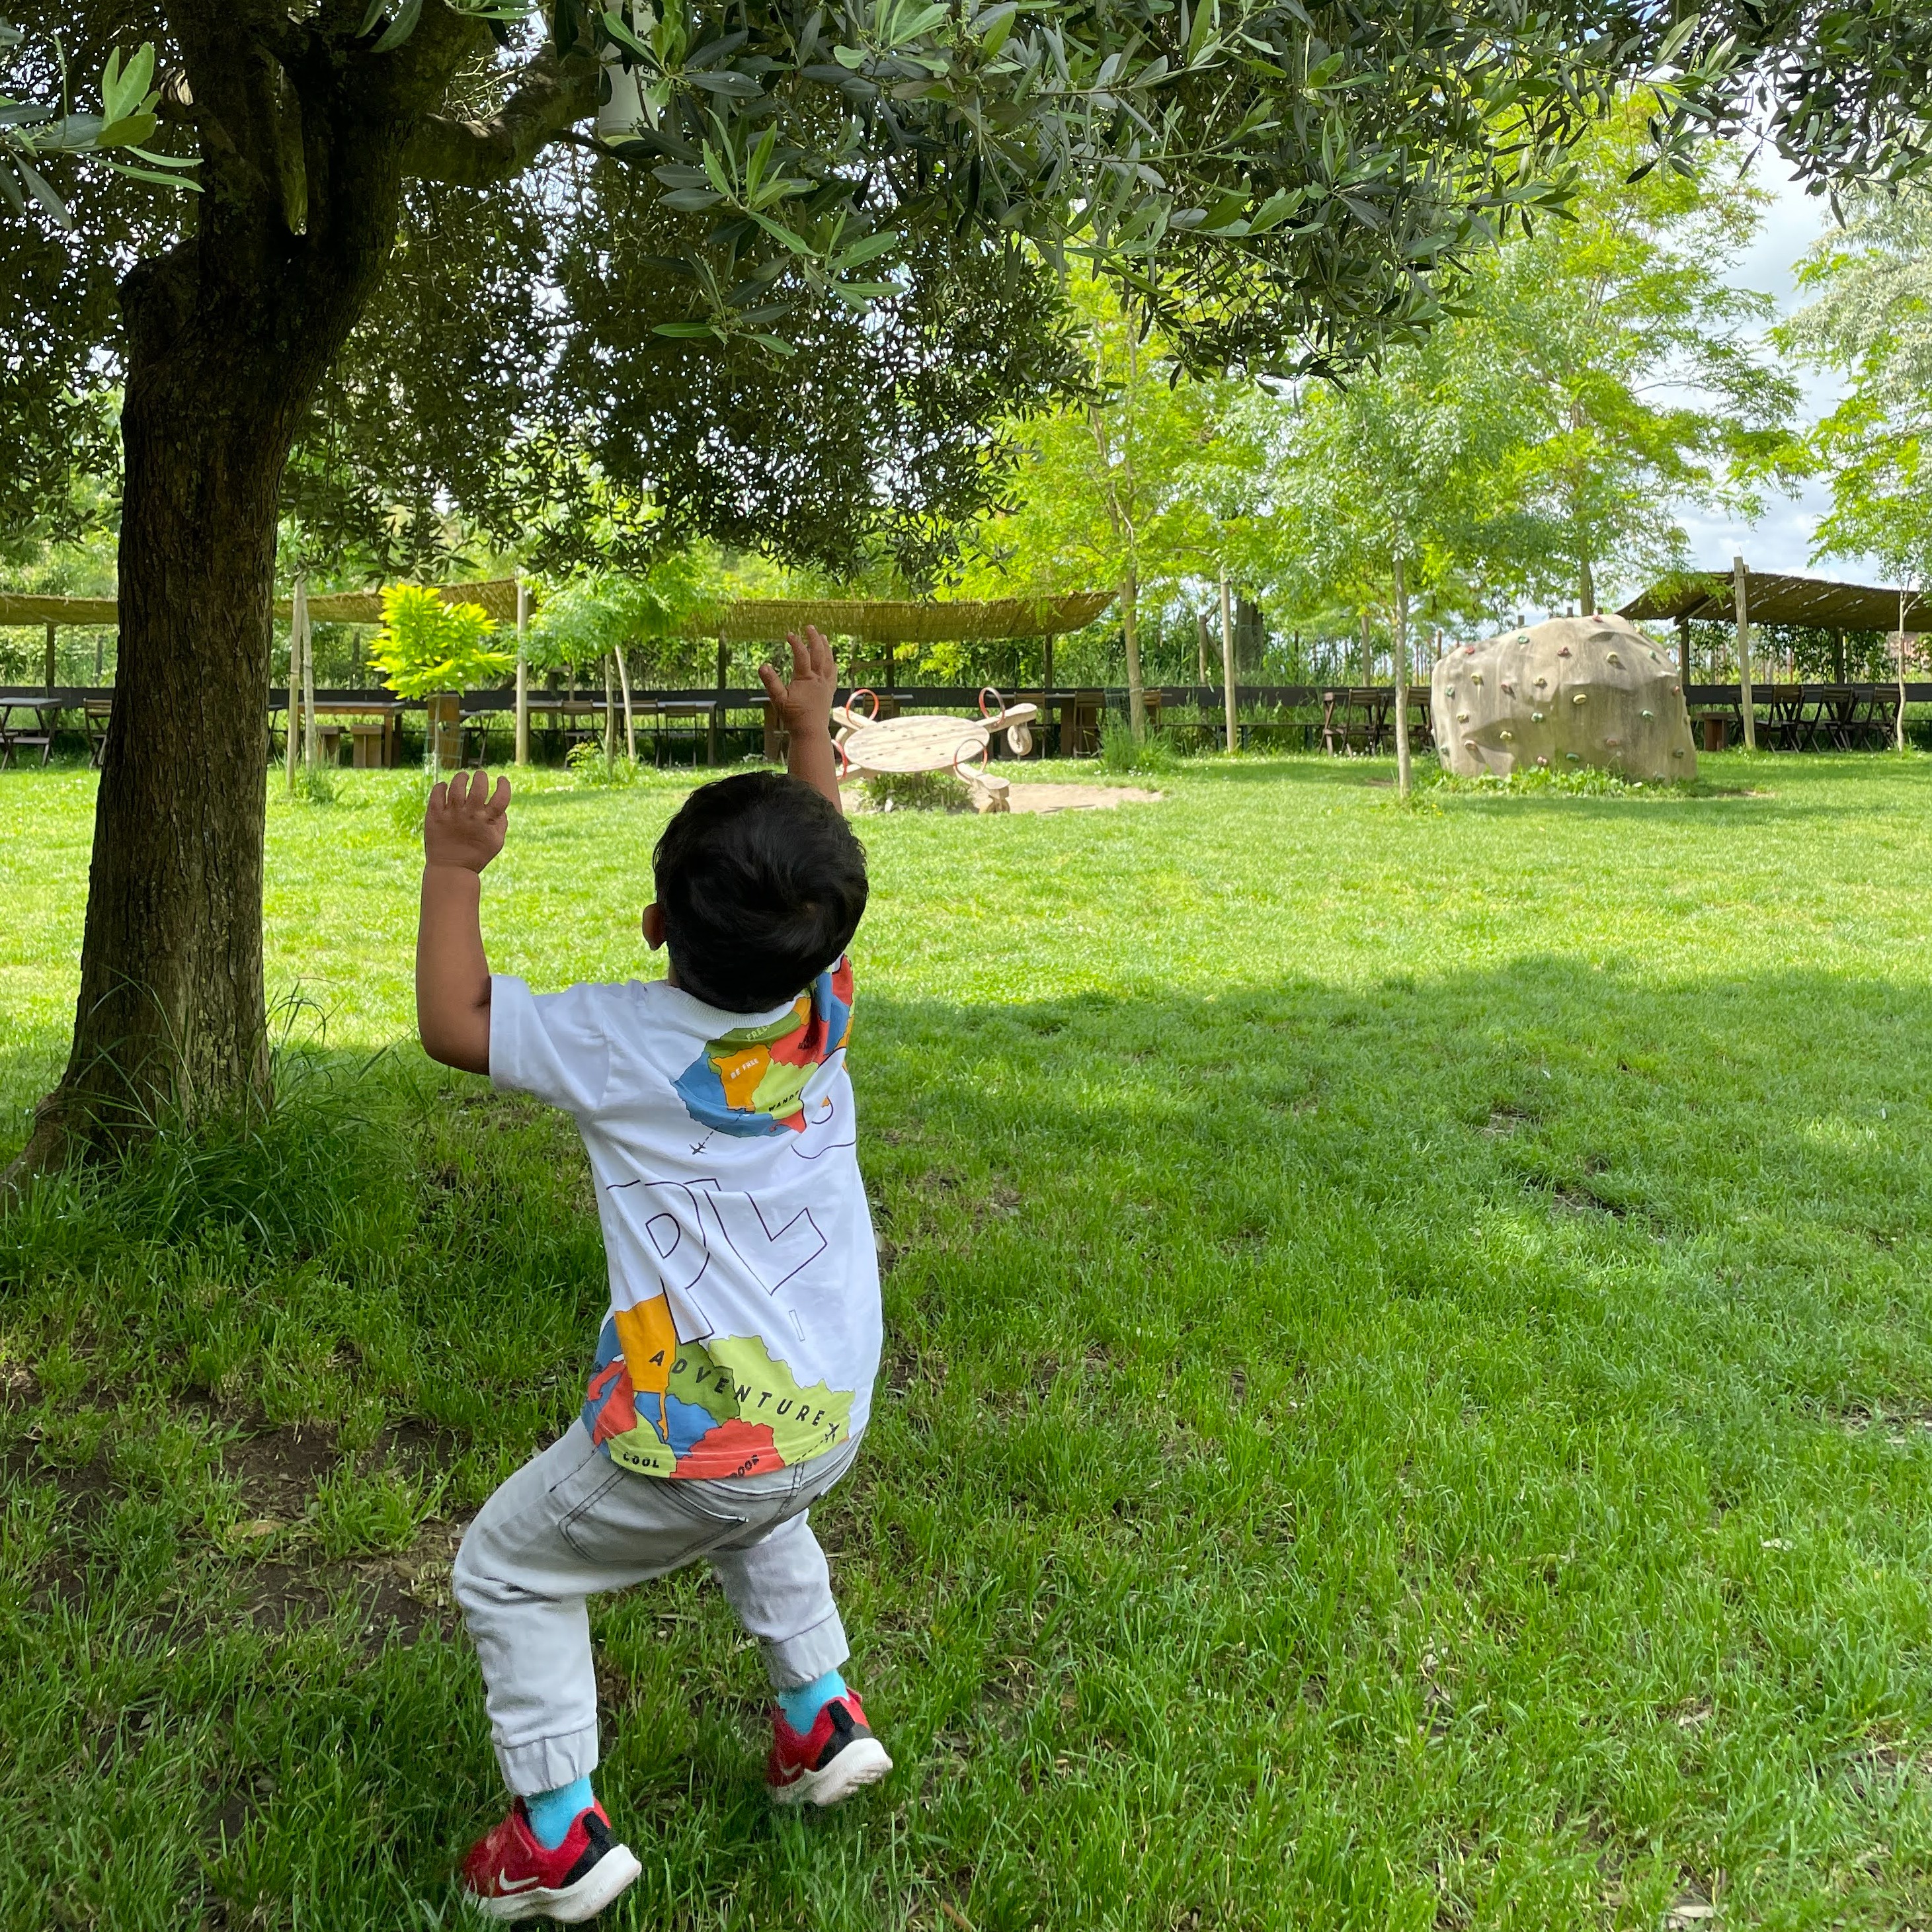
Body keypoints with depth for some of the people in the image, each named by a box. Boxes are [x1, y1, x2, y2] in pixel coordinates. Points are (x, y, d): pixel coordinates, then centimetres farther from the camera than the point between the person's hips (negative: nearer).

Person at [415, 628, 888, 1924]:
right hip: (830, 1416, 6)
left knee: (508, 1572, 18)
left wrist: (454, 869, 1)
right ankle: (823, 1719, 38)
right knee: (754, 1513, 39)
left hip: (694, 1438, -6)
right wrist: (814, 728, 21)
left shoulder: (622, 1040, -17)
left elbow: (452, 1025, -5)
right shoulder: (822, 1010, -5)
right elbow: (825, 888, 15)